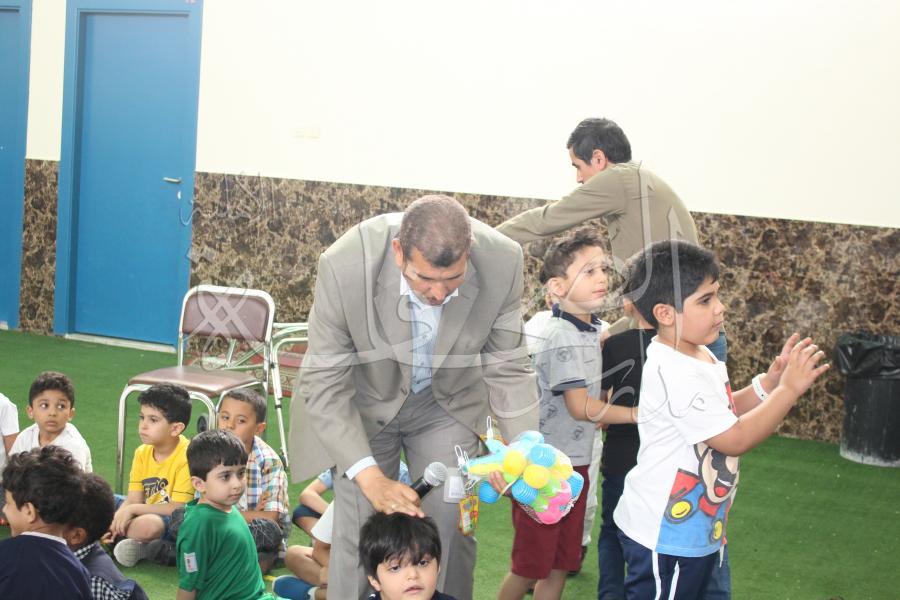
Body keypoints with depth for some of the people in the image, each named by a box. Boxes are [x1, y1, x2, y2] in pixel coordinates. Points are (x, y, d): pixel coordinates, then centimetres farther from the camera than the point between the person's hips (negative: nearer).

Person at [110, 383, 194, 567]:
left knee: (147, 525, -38)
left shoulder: (187, 456, -20)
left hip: (173, 524, -7)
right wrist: (117, 519, -22)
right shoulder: (142, 453, 2)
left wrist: (132, 509, -24)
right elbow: (133, 500, -1)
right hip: (146, 512, 7)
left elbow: (179, 507, -23)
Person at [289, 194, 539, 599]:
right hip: (363, 401, -2)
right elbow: (324, 384, -25)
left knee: (451, 530, -2)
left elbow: (506, 367, -12)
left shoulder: (502, 262, -27)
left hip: (447, 401, 2)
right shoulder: (345, 266, -34)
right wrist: (370, 477, -34)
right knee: (360, 533, -6)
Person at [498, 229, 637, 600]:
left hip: (575, 462, 8)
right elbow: (581, 406, -23)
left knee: (561, 565, 14)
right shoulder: (562, 337, -20)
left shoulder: (589, 330, 6)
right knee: (529, 566, 3)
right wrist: (638, 414, -15)